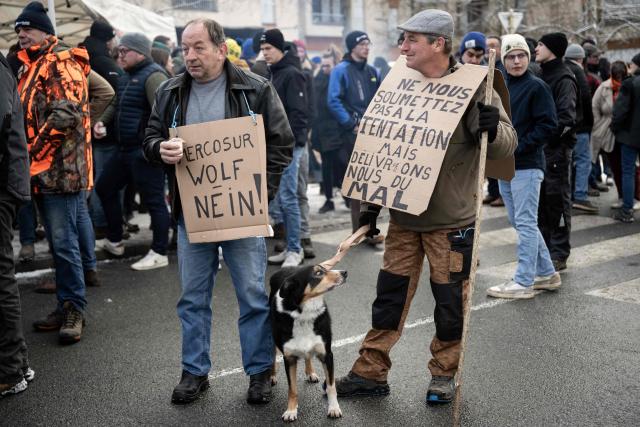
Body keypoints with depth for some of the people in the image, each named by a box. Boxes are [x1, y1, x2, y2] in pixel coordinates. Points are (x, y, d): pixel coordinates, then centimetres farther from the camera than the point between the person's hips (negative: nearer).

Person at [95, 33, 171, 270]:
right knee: (105, 187, 18)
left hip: (146, 152, -11)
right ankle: (114, 241, 32)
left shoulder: (153, 76, -14)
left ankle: (159, 253, 5)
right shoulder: (126, 77, 16)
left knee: (154, 200, -4)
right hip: (125, 149, 11)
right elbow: (116, 106, 30)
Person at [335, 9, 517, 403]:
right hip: (404, 216, 4)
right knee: (390, 295, 9)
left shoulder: (473, 88, -8)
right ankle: (371, 372, 20)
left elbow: (507, 144, -8)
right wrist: (371, 205, 10)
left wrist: (493, 128, -31)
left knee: (450, 300, 6)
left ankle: (445, 373, 25)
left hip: (451, 221, -4)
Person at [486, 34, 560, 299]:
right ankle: (546, 273, 25)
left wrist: (518, 147, -16)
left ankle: (523, 282, 2)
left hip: (527, 166, -7)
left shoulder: (536, 87, -7)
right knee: (518, 222, 13)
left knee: (525, 223, -4)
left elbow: (548, 125, -13)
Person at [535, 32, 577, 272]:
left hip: (556, 148, -8)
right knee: (541, 201, 13)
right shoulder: (541, 75, 16)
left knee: (557, 200, -2)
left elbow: (565, 118, -16)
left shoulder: (564, 78, -9)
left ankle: (559, 255, 4)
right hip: (538, 147, 8)